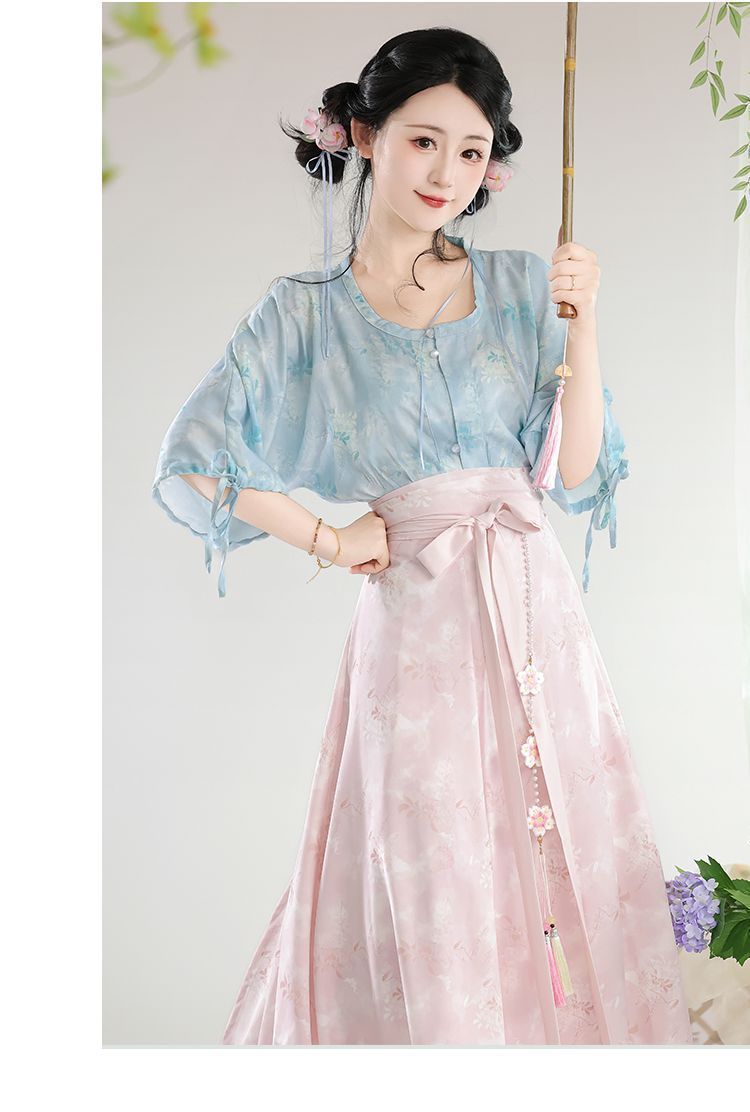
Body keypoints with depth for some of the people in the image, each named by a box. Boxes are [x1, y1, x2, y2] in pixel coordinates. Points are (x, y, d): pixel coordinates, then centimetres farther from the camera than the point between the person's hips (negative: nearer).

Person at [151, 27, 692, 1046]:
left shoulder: (521, 288, 8)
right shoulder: (307, 312, 2)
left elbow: (575, 473, 3)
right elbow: (190, 465, -3)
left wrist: (581, 325, -7)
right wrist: (329, 542, -3)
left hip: (536, 612, 3)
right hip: (416, 625, -2)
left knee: (563, 870, 7)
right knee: (428, 895, 4)